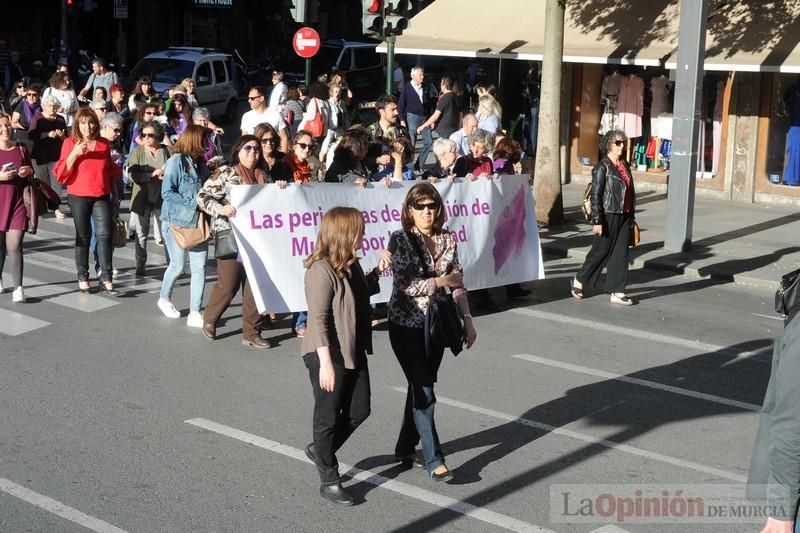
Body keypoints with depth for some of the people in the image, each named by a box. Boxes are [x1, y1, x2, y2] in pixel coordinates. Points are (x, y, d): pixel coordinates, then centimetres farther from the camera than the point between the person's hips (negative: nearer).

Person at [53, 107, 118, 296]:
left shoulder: (104, 143, 7)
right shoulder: (70, 142, -2)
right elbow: (61, 173, -7)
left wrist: (113, 189, 15)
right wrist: (74, 153, -17)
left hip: (102, 196, 2)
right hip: (78, 196, -2)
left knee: (104, 234, -6)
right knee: (83, 236, 5)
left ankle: (107, 278, -5)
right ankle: (83, 277, 14)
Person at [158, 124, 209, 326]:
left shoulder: (200, 163, 9)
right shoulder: (176, 161, -12)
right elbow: (167, 193, -17)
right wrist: (194, 203, -18)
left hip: (198, 222, 6)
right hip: (177, 222, -6)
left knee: (199, 267, 0)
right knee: (178, 266, 7)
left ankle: (195, 313, 5)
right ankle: (164, 299, 35)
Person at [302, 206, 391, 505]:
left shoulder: (351, 265, 5)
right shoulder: (322, 270, -21)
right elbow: (318, 319, -24)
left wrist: (378, 271, 9)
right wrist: (326, 363, -26)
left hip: (354, 353, 9)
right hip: (329, 356, -9)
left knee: (359, 411, 14)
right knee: (328, 417, 5)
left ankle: (320, 450, 36)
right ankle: (329, 481, 19)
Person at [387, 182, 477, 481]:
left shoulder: (447, 240, 4)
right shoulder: (400, 240, -10)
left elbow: (458, 284, 7)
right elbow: (405, 285, -18)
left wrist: (467, 319, 0)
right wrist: (442, 281, -12)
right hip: (407, 325, -5)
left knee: (421, 387, 14)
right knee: (424, 392, -6)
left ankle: (406, 447, 31)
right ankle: (434, 460, -2)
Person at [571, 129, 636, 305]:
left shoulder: (625, 165, 12)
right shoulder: (602, 167, -10)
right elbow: (596, 195, -14)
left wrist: (631, 216, 17)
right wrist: (597, 221, -18)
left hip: (624, 216, 7)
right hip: (609, 216, -7)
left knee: (621, 253, 5)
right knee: (602, 251, 4)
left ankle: (617, 292, 8)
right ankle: (579, 280, 24)